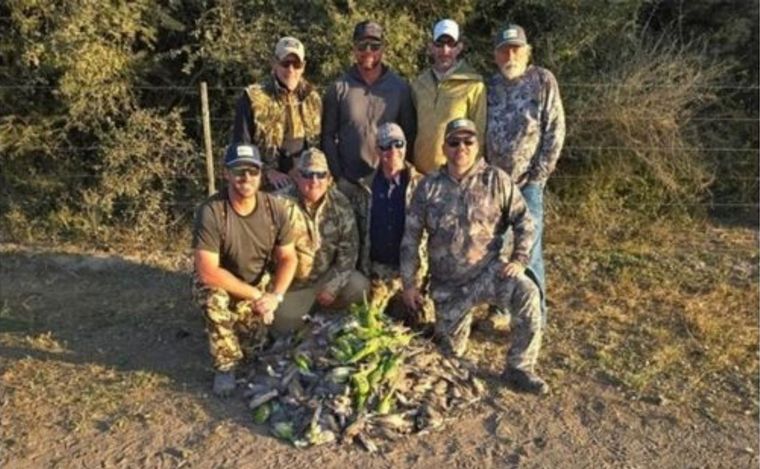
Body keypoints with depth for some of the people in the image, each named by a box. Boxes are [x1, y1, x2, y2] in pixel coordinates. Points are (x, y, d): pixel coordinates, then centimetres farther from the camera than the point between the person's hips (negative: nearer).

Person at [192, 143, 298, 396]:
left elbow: (288, 258, -9)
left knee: (260, 331, -13)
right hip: (219, 282, -3)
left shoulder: (274, 208, -17)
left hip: (257, 281, 4)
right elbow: (208, 272, -32)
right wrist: (255, 295, -28)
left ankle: (238, 322, 25)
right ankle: (226, 365, -12)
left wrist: (275, 296, -25)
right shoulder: (210, 212, -30)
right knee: (214, 298, -35)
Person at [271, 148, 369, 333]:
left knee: (359, 287, -15)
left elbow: (348, 250, -4)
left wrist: (332, 285, -11)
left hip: (328, 276, 3)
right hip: (292, 284, -3)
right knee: (285, 326, -9)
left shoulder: (340, 205, -5)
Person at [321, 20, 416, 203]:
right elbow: (328, 136, 3)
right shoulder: (338, 89, 2)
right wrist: (339, 179, -4)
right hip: (349, 186, 0)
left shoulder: (401, 88, 3)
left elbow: (409, 135, 6)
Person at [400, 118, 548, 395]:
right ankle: (458, 317, 43)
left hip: (489, 270, -1)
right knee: (451, 351, 8)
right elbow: (411, 236, 1)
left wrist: (519, 259, -12)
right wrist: (408, 283, 0)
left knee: (526, 294, -32)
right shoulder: (429, 187, -1)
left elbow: (523, 220, 1)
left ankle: (519, 369, -17)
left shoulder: (496, 180, -5)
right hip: (448, 284, 2)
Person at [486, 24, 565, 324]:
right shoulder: (490, 85, 8)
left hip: (527, 183, -4)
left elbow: (555, 131, -5)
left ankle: (535, 315, 11)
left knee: (528, 249, -2)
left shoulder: (543, 81, -3)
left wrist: (538, 175, -9)